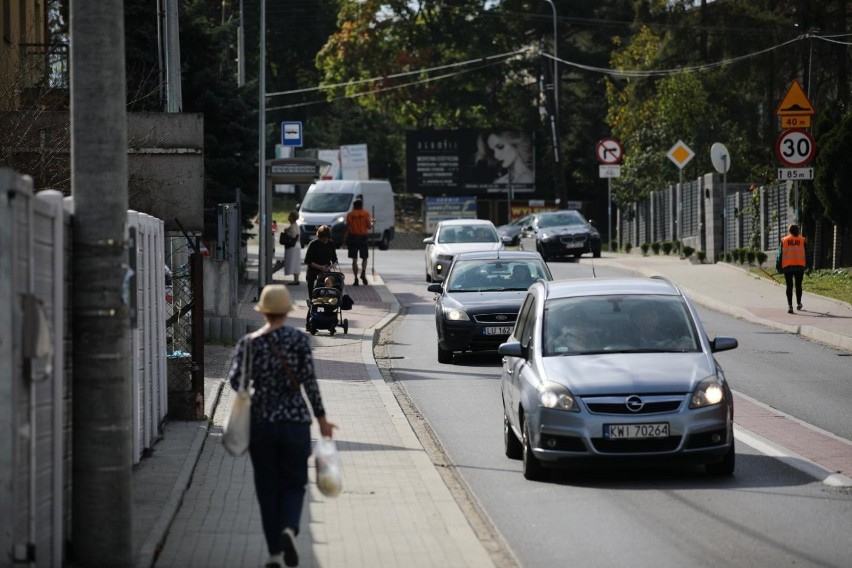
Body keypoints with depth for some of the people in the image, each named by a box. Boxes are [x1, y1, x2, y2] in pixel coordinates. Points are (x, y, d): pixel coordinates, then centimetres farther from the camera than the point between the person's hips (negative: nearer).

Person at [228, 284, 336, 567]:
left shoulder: (249, 342, -2)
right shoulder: (299, 340, -6)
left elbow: (235, 379, -8)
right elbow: (310, 382, -8)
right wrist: (321, 419, 0)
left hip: (260, 422, 1)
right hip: (295, 421, -1)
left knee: (267, 488, 11)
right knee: (294, 483, 11)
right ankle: (289, 529, -18)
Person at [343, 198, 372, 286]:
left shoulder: (350, 214, 3)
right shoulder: (366, 214, 0)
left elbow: (347, 228, 0)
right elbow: (369, 226, -5)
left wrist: (345, 240, 4)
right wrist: (372, 222, 17)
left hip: (353, 237, 0)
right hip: (363, 237, 0)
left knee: (354, 259, 4)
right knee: (364, 258, 11)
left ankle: (356, 278, -2)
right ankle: (363, 273, -14)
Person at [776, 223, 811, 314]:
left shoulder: (784, 240, 5)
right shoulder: (803, 240, 6)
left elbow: (780, 254, 3)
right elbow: (807, 254, 7)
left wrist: (779, 267, 6)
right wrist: (808, 267, 10)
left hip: (787, 266, -1)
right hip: (799, 266, 1)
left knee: (789, 286, 0)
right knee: (798, 286, 15)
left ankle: (790, 305, -10)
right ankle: (798, 304, 24)